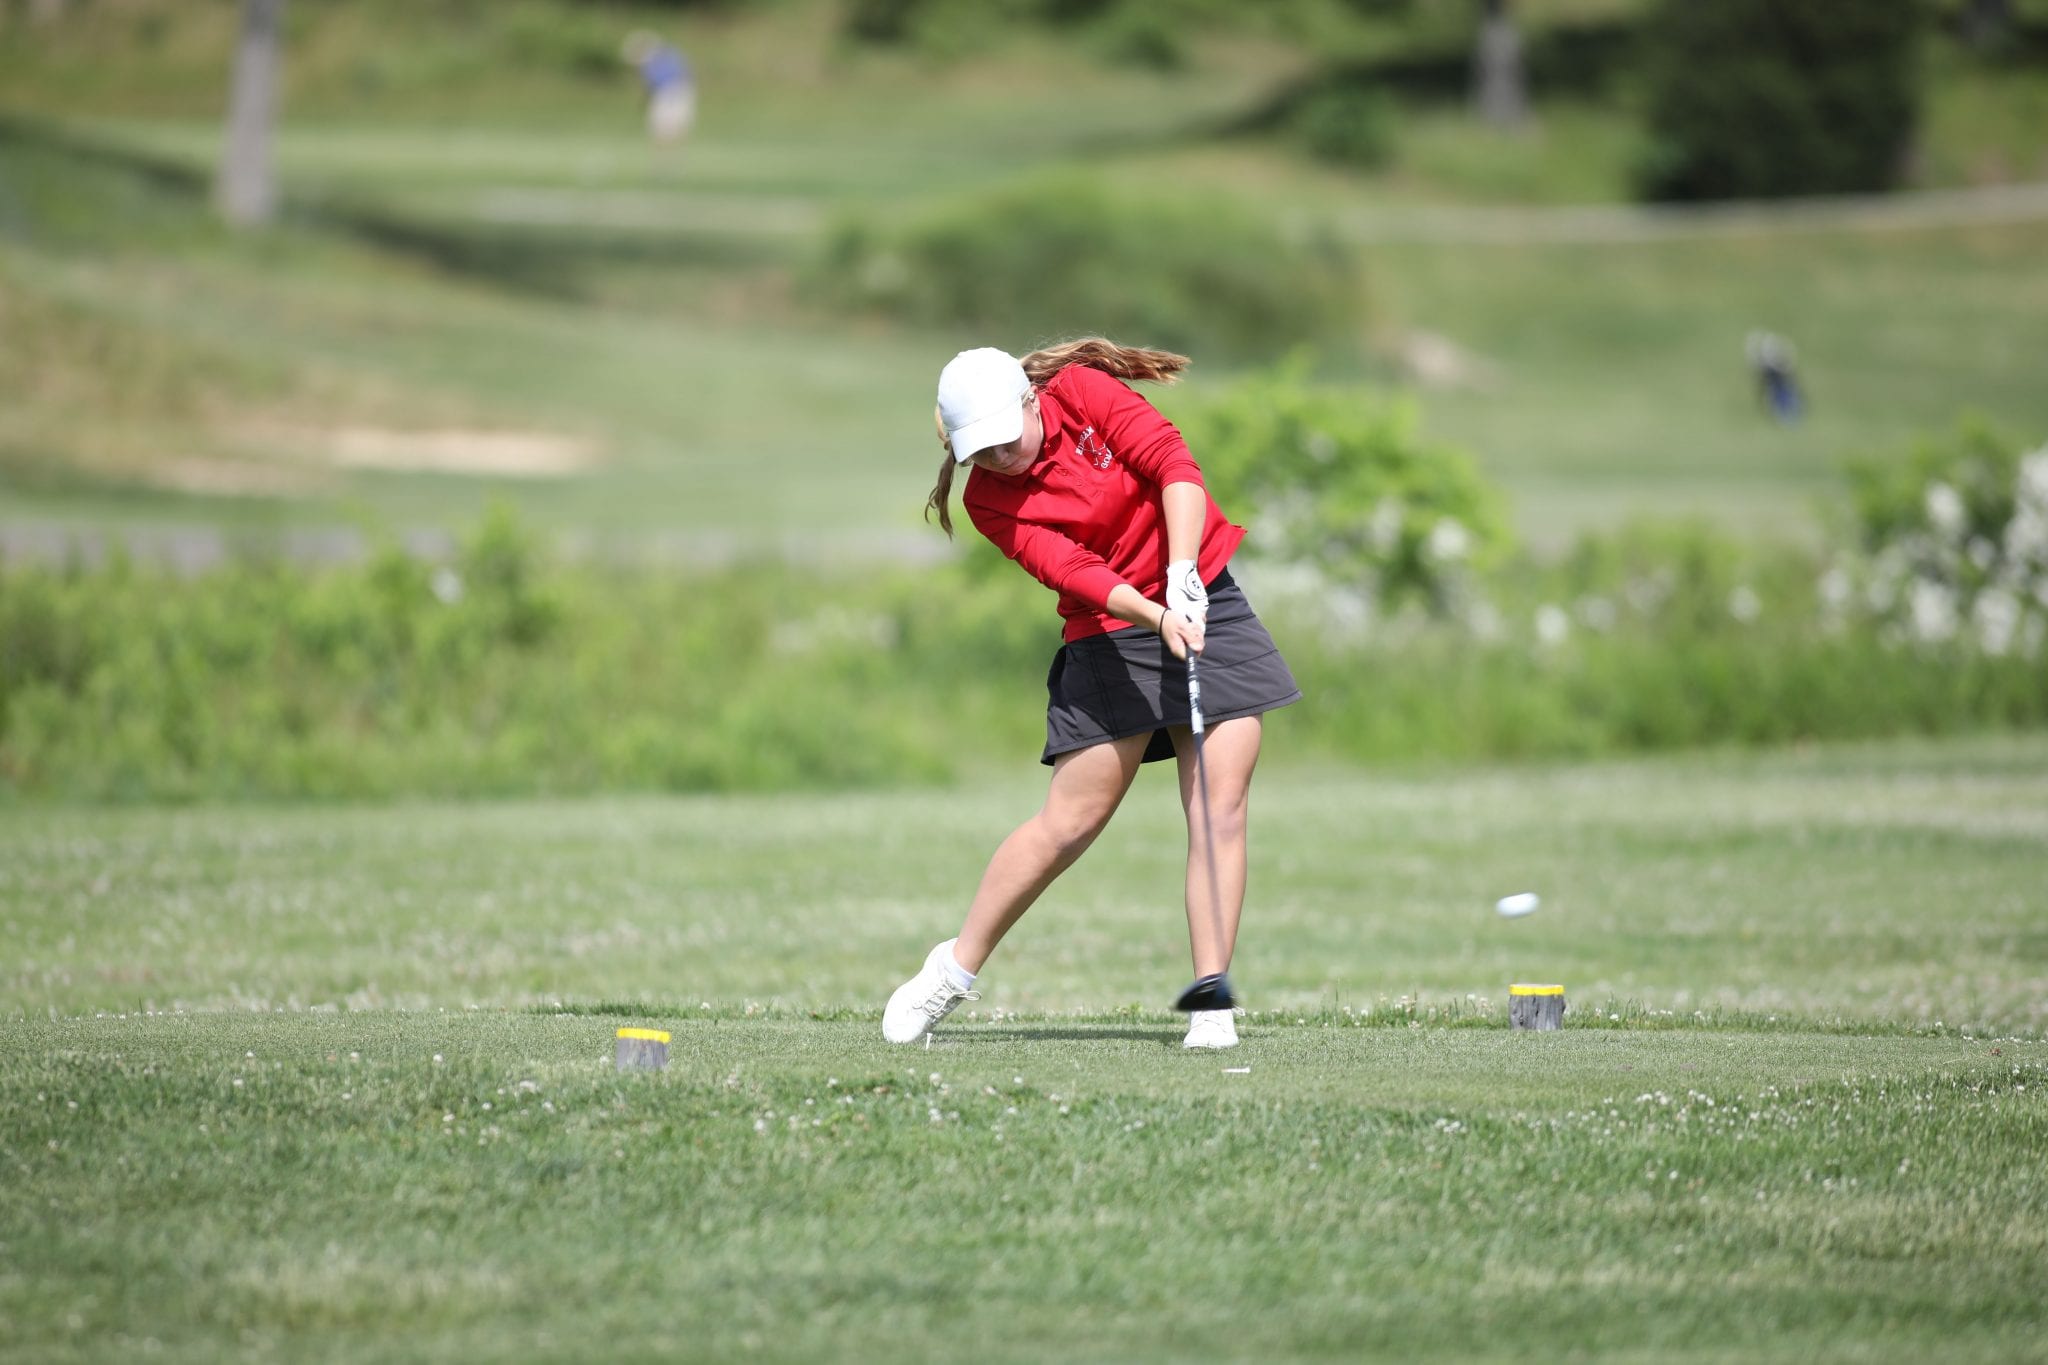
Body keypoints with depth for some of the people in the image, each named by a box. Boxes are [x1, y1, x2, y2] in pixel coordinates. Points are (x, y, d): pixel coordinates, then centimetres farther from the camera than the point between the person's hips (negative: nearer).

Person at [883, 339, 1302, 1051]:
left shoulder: (1083, 391, -8)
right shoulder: (988, 500, -8)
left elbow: (1174, 464, -17)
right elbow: (1072, 570, -20)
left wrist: (1181, 572, -29)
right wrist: (1157, 617, -35)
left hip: (1208, 604, 1)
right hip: (1110, 635, -1)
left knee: (1220, 810, -8)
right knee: (1069, 820, -3)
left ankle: (1212, 1004, -6)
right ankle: (954, 970, 13)